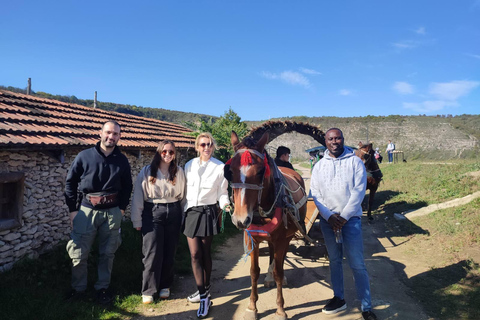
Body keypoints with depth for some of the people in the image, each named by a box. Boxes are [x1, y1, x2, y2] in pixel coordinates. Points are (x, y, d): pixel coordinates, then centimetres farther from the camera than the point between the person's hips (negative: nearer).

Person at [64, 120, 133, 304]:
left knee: (107, 253, 10)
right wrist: (73, 210, 0)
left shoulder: (122, 160, 4)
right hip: (86, 211, -1)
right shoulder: (84, 156, -2)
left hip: (112, 212, 1)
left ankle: (103, 288, 25)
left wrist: (122, 208, 6)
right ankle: (78, 288, 24)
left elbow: (127, 186, 13)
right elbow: (70, 183, 2)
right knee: (79, 253, 3)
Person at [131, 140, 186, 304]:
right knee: (152, 252, -2)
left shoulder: (179, 172, 3)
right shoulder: (147, 172, -4)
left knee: (169, 252, 10)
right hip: (152, 213, -2)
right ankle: (148, 291, 11)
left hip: (173, 214, 2)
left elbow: (182, 195, 6)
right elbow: (138, 197, -3)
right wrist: (137, 221, -3)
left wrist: (183, 217, 5)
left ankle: (165, 286, 27)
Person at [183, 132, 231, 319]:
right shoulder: (189, 166, 5)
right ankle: (204, 296, 7)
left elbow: (223, 193, -1)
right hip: (191, 212, 3)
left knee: (205, 253, 7)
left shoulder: (220, 167, -4)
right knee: (195, 254, -1)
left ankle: (205, 289, 25)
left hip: (208, 212, -3)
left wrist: (225, 204, -21)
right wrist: (183, 212, 9)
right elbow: (185, 190, 10)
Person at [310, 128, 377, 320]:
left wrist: (344, 216, -15)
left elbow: (359, 190, -9)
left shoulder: (355, 162, -2)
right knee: (334, 260, 15)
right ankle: (339, 299, 30)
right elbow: (315, 193, 1)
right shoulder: (319, 166, 6)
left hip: (351, 219, -3)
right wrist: (329, 216, -12)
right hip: (327, 220, 3)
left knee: (357, 264, -1)